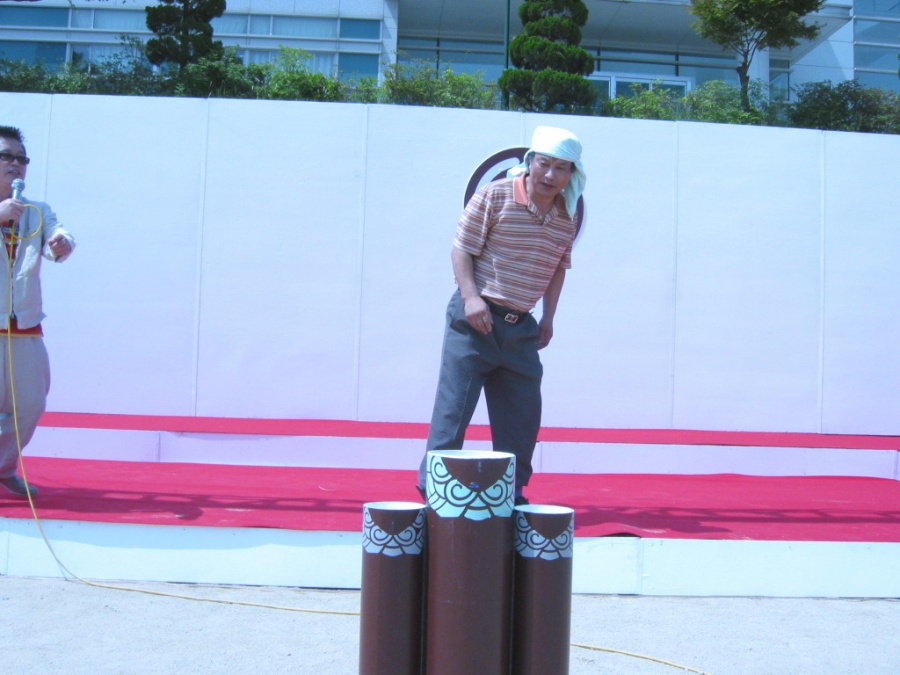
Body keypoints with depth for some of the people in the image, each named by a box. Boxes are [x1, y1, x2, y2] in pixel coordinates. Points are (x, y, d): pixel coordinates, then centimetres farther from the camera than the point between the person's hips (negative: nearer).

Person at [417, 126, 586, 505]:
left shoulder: (567, 217, 7)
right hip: (476, 317, -6)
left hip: (520, 327, 6)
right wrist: (471, 297, -20)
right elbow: (461, 249, -9)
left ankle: (512, 490, 23)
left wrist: (548, 318, 12)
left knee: (522, 413, 10)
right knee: (454, 404, -5)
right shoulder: (495, 196, -9)